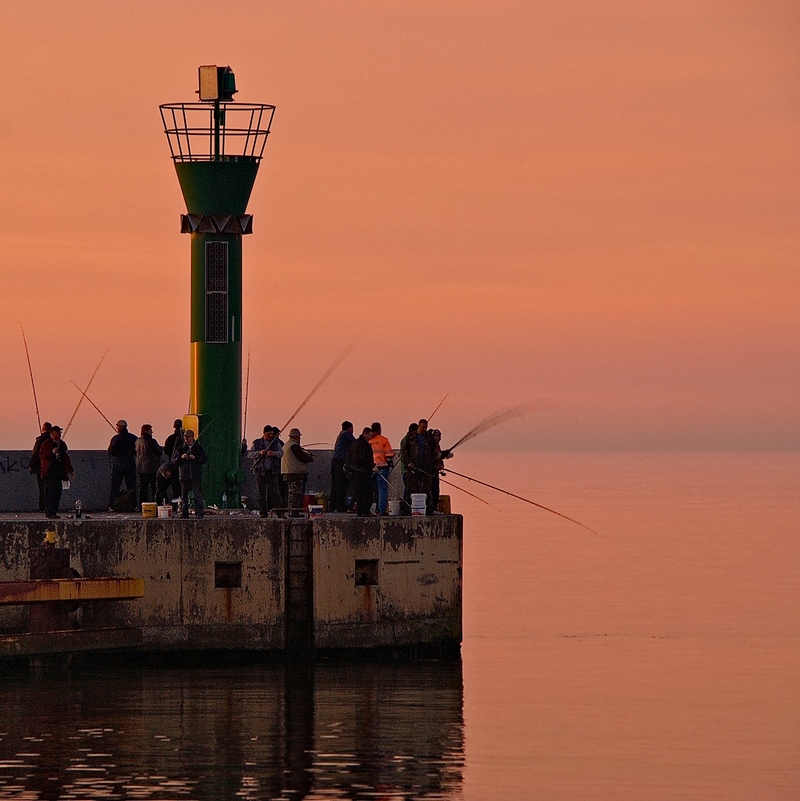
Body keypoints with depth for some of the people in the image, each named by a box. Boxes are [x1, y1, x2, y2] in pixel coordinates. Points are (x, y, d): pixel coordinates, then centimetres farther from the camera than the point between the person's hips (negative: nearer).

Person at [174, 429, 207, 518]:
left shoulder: (198, 447, 7)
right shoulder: (180, 448, 12)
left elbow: (205, 459, 2)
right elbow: (175, 461, 9)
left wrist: (195, 458, -13)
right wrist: (181, 457, -11)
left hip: (196, 475, -2)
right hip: (184, 476, 2)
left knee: (198, 494, -8)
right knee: (184, 495, 5)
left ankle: (199, 512, -9)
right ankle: (184, 512, 12)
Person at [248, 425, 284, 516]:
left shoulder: (276, 443, 11)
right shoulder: (257, 443, 8)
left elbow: (281, 453, 0)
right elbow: (250, 454, 2)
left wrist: (274, 453, -21)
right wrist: (259, 453, -16)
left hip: (272, 472, 0)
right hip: (261, 471, 0)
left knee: (274, 492, -8)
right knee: (261, 493, 1)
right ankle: (263, 512, 5)